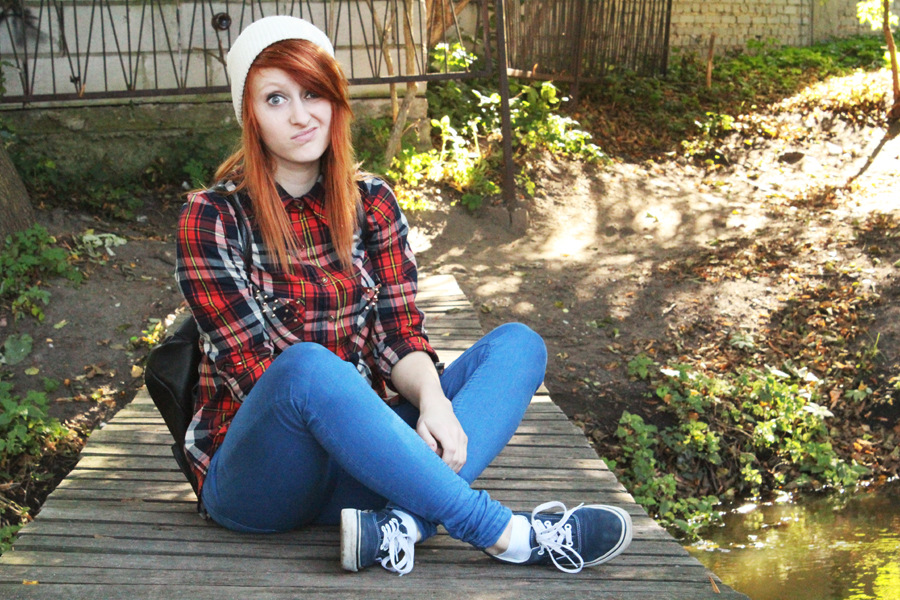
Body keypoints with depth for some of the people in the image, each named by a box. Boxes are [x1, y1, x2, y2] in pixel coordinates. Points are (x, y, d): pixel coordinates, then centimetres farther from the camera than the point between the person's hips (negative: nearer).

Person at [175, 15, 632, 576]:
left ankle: (402, 524, -37)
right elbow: (251, 371, -11)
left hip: (358, 461, 5)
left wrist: (432, 399, -21)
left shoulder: (370, 201, 8)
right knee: (308, 364, -37)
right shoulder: (212, 219, -5)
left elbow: (400, 335, 1)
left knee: (518, 344, -11)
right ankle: (507, 534, -32)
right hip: (252, 476, -4)